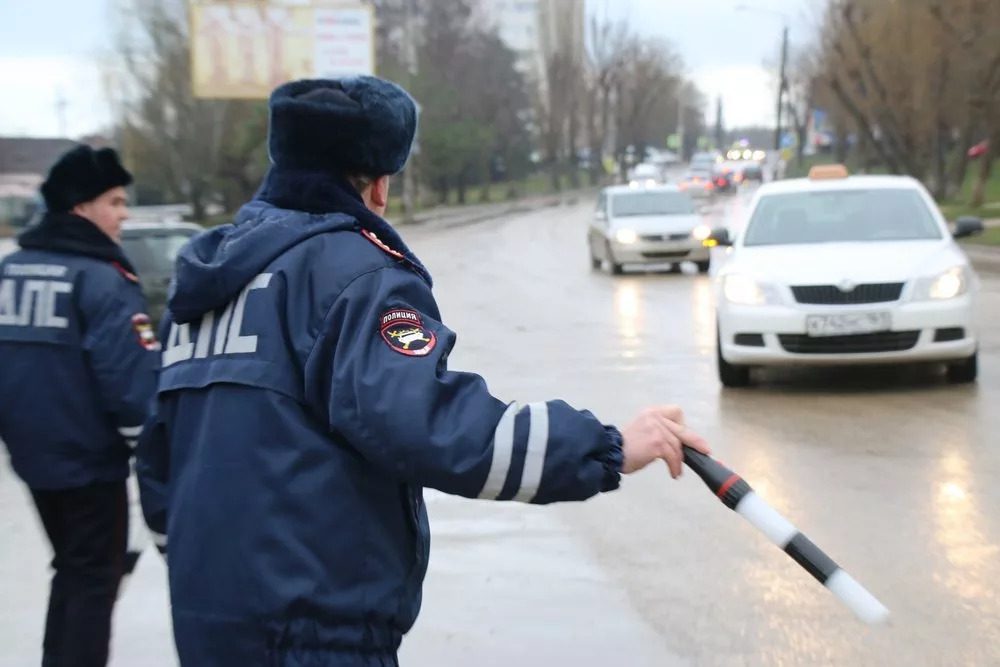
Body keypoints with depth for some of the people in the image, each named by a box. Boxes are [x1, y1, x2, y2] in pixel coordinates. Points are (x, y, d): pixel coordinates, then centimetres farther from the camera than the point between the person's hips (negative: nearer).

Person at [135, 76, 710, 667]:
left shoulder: (214, 271, 15)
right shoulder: (350, 266, -11)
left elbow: (160, 448, 22)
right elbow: (422, 422, -27)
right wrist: (609, 449, -22)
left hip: (209, 618, 9)